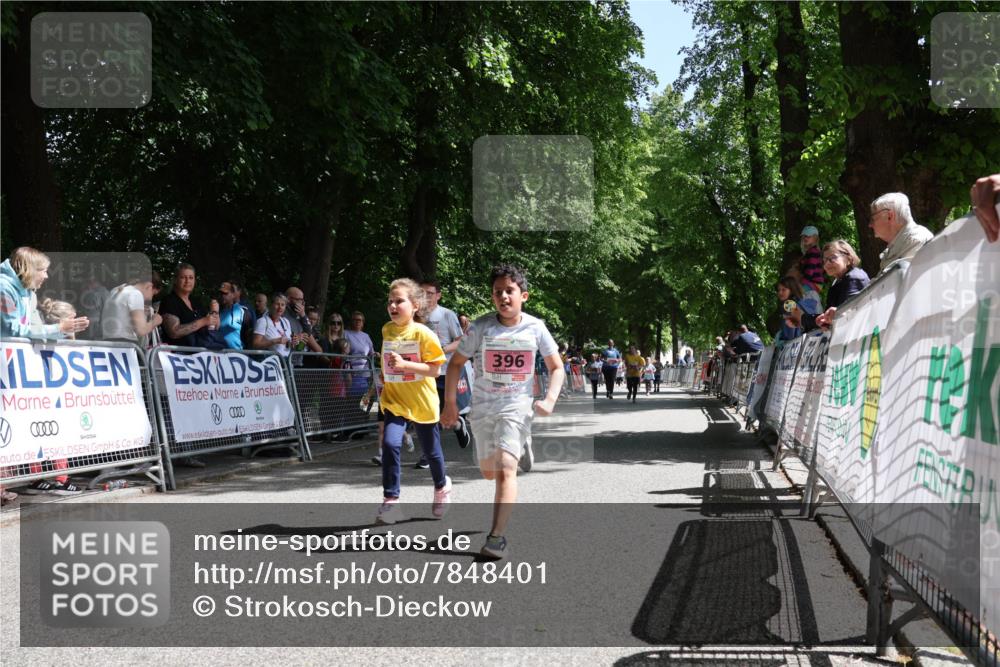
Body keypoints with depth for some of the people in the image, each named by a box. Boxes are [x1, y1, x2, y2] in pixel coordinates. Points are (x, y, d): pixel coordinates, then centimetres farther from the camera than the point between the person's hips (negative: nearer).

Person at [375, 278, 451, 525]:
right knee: (390, 444, -19)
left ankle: (442, 487, 43)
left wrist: (405, 365, -28)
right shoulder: (387, 330, 2)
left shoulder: (423, 333, -14)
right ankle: (390, 502, -14)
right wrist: (384, 383, 19)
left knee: (431, 450, 13)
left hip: (422, 402, -3)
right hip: (395, 401, 3)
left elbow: (434, 369, -17)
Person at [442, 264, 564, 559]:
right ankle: (520, 447, 50)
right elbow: (456, 363, 2)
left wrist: (550, 399, -13)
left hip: (517, 405, -2)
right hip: (483, 406, 2)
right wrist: (450, 402, -5)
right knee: (489, 472, 15)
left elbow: (557, 368, 3)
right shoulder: (481, 327, -9)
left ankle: (497, 536, -18)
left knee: (505, 469, -19)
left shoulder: (535, 328, -7)